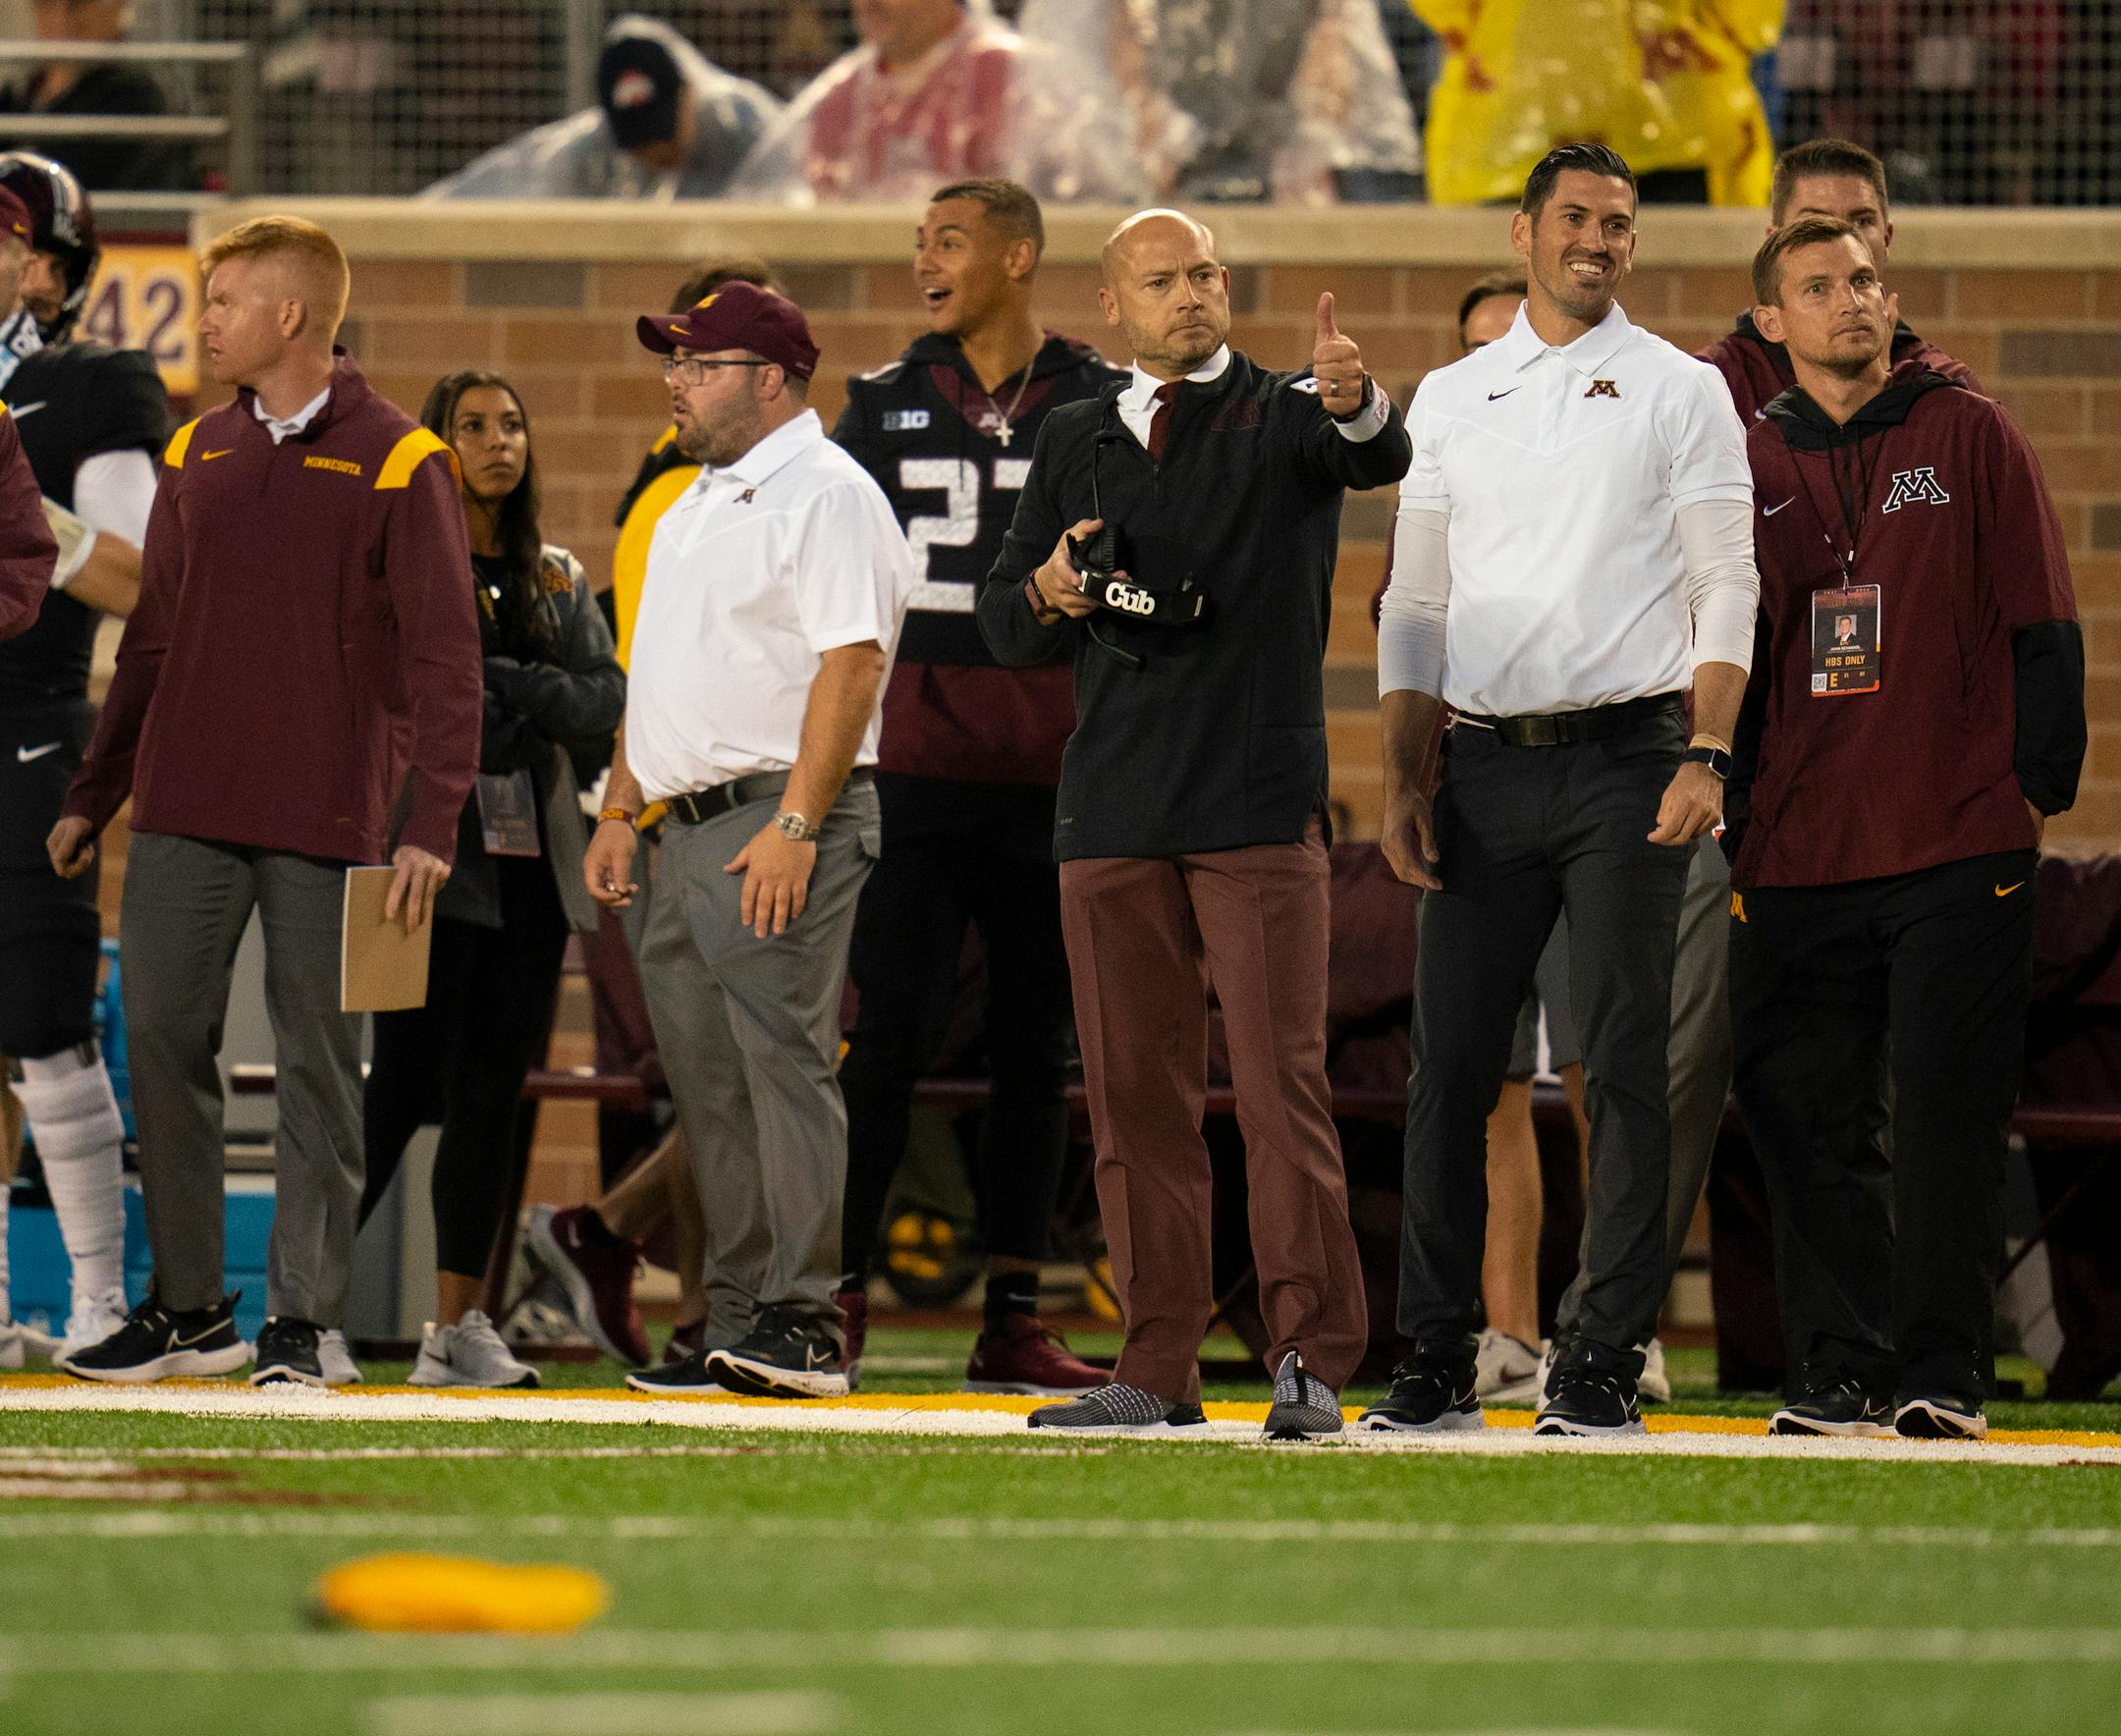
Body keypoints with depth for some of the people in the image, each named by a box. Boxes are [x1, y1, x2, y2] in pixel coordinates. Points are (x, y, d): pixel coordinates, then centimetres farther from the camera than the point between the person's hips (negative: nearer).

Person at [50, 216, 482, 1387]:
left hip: (327, 822, -5)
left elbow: (443, 657, -6)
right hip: (185, 809, 5)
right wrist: (92, 796, 15)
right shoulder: (196, 455, 13)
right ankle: (188, 1305, 11)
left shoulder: (394, 463, -3)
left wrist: (431, 825, -14)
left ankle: (302, 1321, 4)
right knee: (161, 1040, 1)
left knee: (318, 1063, 0)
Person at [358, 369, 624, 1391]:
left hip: (532, 862, 5)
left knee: (494, 1093, 4)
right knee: (410, 1079, -12)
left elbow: (605, 701, 6)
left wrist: (510, 687, -9)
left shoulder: (559, 580, 17)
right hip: (434, 853, -5)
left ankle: (459, 1323, 7)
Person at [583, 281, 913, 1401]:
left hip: (783, 819, -10)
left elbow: (851, 665, -17)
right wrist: (620, 811, 19)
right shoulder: (696, 504, 21)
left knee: (784, 1059, -14)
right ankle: (733, 1326, 12)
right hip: (688, 829, 10)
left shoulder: (826, 495, -9)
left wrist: (795, 825, -23)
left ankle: (802, 1321, -16)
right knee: (709, 1086, 8)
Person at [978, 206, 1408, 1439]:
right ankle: (1160, 1369, 10)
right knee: (1138, 1097, 5)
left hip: (1260, 805, -4)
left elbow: (1377, 459, -19)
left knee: (1283, 1083, -10)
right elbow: (1002, 626, 19)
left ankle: (1312, 1362, -11)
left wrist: (1356, 404, -42)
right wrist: (1049, 594, -4)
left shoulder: (1284, 418, 4)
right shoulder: (1075, 444, 16)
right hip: (1114, 813, 4)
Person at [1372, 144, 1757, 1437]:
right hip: (1488, 766, 3)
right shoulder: (1451, 400, 14)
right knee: (1451, 1064, 0)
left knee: (1625, 1063, -5)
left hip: (1627, 758, -3)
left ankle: (1605, 1358, -3)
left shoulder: (1680, 394, 5)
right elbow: (1415, 605, 16)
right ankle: (1438, 1360, 5)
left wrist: (1706, 757, -12)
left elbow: (1726, 589, 0)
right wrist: (1406, 782, 7)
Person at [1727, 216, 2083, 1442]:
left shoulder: (1969, 436, 5)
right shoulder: (1751, 466, 12)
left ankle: (1945, 1372, -2)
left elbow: (2045, 627, 4)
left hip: (1961, 846, -3)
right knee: (1812, 1122, 2)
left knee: (1945, 1113, -7)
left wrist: (2039, 786, -4)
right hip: (1799, 857, 3)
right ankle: (1843, 1372, 8)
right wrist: (1729, 812, 7)